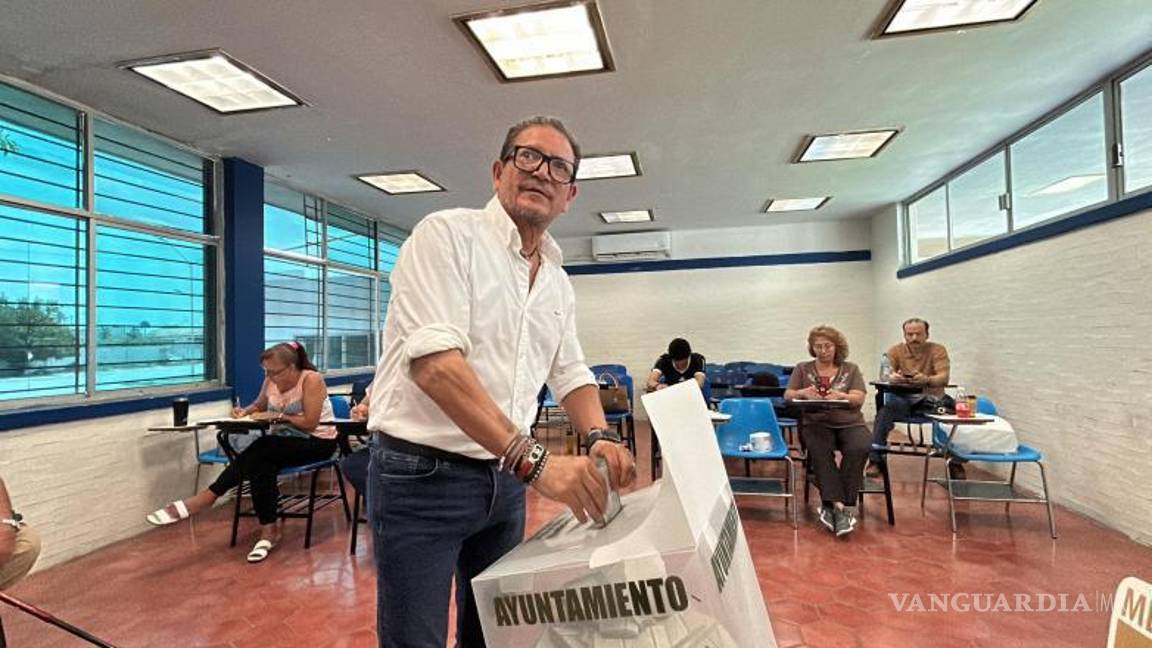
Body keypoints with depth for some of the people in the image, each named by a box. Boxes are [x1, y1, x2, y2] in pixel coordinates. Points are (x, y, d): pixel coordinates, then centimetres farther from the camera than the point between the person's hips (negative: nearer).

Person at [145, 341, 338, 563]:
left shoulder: (311, 379, -19)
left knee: (261, 448, -29)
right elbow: (259, 406, 18)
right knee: (260, 465, -28)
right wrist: (245, 411, -3)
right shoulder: (271, 381, 0)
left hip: (317, 442, -6)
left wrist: (277, 416, -21)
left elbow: (310, 423, -21)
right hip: (284, 442, 6)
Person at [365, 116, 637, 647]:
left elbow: (570, 375, 14)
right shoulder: (447, 234, -12)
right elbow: (434, 362, -25)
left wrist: (599, 438, -7)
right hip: (421, 475, -6)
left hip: (504, 479, 7)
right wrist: (533, 459, -31)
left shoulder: (559, 282, 9)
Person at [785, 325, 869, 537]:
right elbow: (787, 396, 6)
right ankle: (836, 504, -35)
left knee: (858, 449, -32)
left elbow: (859, 399, 2)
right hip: (816, 423, -1)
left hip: (849, 423, 1)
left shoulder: (851, 369, 15)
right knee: (820, 452, -34)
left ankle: (831, 505, -30)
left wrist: (840, 395, -21)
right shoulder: (802, 369, 15)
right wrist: (803, 393, -18)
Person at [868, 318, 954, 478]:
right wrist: (891, 377, -33)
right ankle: (875, 460, -24)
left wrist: (927, 379, -35)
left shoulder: (937, 350, 4)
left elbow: (943, 377, -11)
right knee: (884, 411, -30)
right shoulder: (896, 351, 7)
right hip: (902, 399, 0)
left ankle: (954, 462, -12)